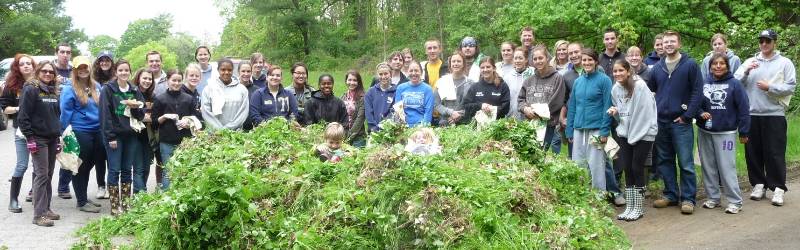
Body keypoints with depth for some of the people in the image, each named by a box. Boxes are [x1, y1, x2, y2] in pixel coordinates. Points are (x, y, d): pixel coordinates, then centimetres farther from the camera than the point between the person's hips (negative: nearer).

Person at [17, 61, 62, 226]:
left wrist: (58, 136, 16)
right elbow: (23, 116, -11)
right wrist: (29, 138, -16)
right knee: (41, 175, -10)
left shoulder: (53, 92, 14)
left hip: (52, 139, 7)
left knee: (49, 175, 10)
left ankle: (46, 209, 17)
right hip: (38, 139, -7)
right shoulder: (30, 90, -7)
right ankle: (39, 214, -8)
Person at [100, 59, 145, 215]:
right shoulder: (108, 89, -3)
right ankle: (114, 206, 3)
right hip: (114, 135, -4)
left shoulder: (135, 91, 11)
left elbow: (141, 114, 12)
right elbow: (105, 114, -9)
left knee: (127, 170, 8)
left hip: (131, 135, 4)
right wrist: (110, 136, -14)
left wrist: (135, 107, -11)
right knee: (114, 170, -2)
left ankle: (125, 203, 15)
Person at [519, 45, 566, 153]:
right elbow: (520, 99, 14)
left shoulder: (557, 78, 0)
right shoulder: (529, 80, 16)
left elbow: (556, 102, -8)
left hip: (548, 125, -4)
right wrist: (525, 109, -8)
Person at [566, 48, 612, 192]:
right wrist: (569, 131, 10)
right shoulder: (578, 81, 12)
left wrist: (604, 131, -13)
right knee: (578, 165, 7)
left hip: (596, 130, -5)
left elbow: (607, 107, -7)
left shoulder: (604, 80, -3)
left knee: (596, 166, -3)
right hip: (579, 130, 5)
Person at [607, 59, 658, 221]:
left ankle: (639, 208, 9)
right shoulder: (615, 89, 4)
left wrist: (635, 135, -15)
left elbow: (645, 114, -16)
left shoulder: (640, 86, -16)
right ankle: (629, 207, 16)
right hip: (625, 134, 6)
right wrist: (615, 112, -7)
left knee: (637, 168, -3)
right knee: (627, 168, 6)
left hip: (643, 134, -6)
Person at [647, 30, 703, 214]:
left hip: (681, 123, -5)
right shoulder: (657, 68, 10)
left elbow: (697, 91, -7)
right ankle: (670, 195, 22)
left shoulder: (690, 65, -3)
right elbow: (650, 92, 18)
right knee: (664, 161, 11)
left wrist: (688, 115, -12)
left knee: (686, 163, -2)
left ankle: (688, 198, 6)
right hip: (661, 122, 5)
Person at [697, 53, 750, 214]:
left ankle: (735, 201, 4)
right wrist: (701, 113, -12)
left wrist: (743, 132, -6)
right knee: (708, 167, 10)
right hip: (704, 133, 4)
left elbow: (743, 109, -5)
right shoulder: (704, 84, 3)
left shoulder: (734, 84, -5)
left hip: (726, 133, -4)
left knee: (727, 168, -5)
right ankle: (713, 198, 21)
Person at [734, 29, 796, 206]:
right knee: (753, 152, 7)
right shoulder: (749, 62, 12)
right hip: (752, 114, 3)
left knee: (775, 153, -3)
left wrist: (769, 87, -13)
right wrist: (746, 71, -13)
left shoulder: (785, 63, 6)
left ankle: (778, 188, 4)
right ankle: (759, 184, 17)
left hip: (775, 114, -3)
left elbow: (791, 87, -2)